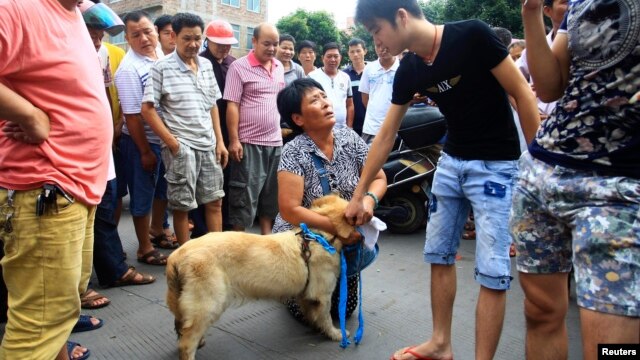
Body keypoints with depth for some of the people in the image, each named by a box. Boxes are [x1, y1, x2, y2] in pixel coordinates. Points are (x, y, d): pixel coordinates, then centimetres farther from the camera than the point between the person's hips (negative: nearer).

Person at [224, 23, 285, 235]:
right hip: (249, 143, -6)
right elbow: (232, 106, -12)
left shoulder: (279, 67, 11)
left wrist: (283, 128, 15)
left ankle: (267, 236, 27)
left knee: (271, 193, 14)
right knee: (245, 193, 1)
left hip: (275, 141, 7)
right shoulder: (239, 67, -8)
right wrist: (234, 140, -16)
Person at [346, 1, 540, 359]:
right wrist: (359, 195, 8)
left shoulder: (472, 35, -18)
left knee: (493, 272, -4)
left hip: (496, 165, -6)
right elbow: (385, 137, 5)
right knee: (439, 256, 12)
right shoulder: (409, 71, 0)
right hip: (451, 161, 7)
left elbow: (523, 94, -13)